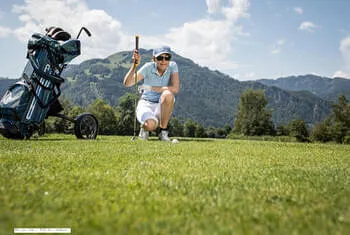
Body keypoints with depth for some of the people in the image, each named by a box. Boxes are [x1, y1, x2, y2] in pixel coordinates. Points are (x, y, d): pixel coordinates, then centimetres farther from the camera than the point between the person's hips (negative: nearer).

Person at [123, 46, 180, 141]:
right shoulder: (149, 67, -12)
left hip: (163, 107, 2)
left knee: (167, 94, -33)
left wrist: (151, 88, -21)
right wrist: (135, 65, -34)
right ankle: (145, 128, 7)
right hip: (146, 104, -1)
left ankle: (163, 131, -15)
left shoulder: (172, 66, -8)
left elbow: (175, 89, -22)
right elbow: (127, 83, -20)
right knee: (151, 124, -34)